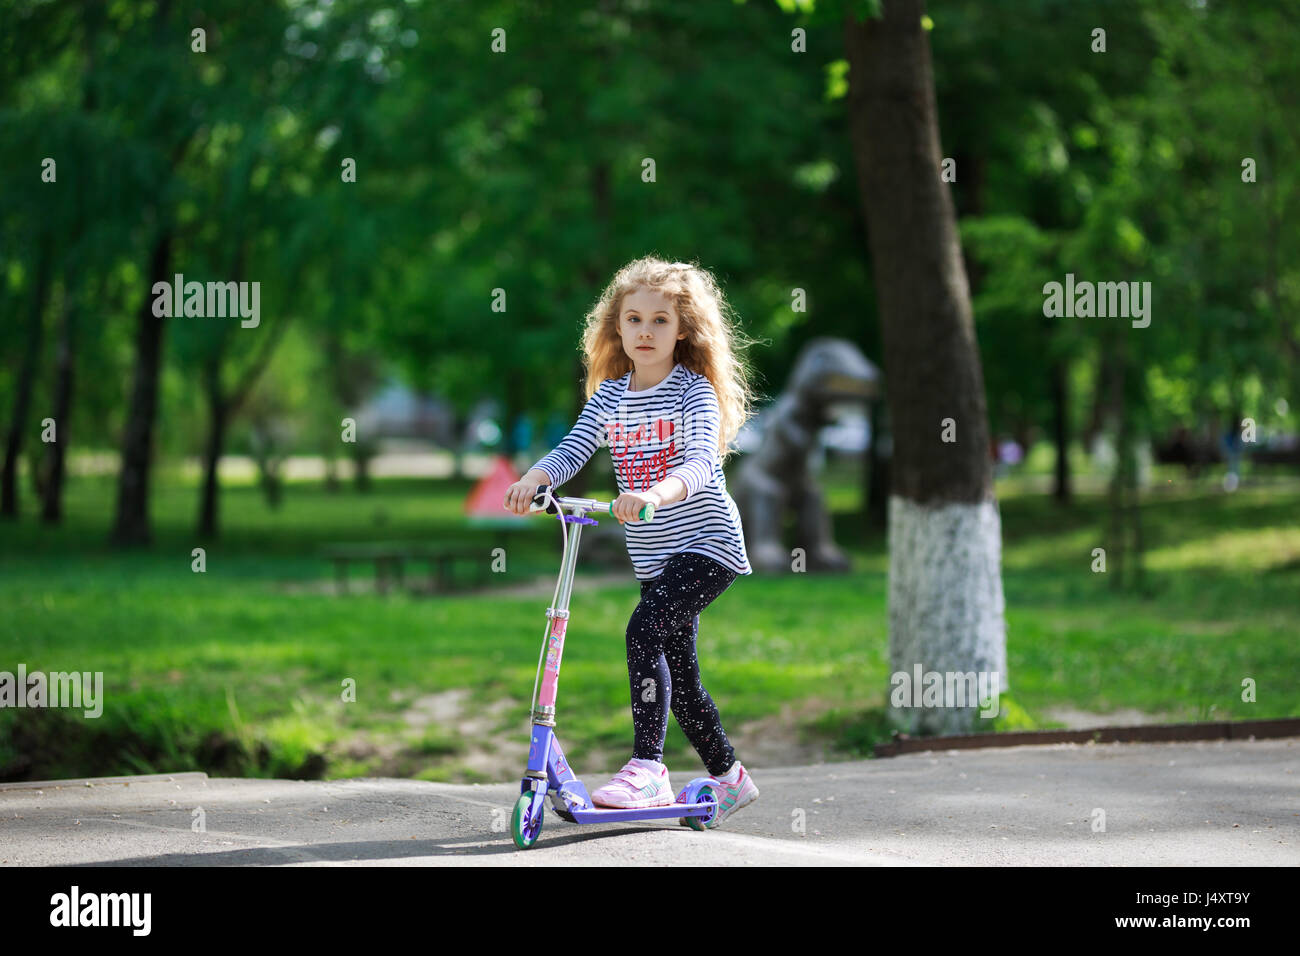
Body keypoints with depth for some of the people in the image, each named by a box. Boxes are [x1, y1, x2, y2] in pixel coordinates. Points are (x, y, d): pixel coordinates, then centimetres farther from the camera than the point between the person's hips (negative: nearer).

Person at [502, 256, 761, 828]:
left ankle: (646, 769, -25)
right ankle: (728, 777, 30)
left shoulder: (693, 391, -12)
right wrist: (532, 480, -26)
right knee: (677, 670, 13)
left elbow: (699, 464, -27)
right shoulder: (610, 395, 6)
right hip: (652, 556, 7)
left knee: (645, 630, -26)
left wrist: (655, 494, -46)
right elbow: (572, 450, -4)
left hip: (705, 544, -7)